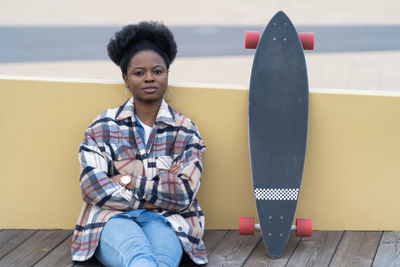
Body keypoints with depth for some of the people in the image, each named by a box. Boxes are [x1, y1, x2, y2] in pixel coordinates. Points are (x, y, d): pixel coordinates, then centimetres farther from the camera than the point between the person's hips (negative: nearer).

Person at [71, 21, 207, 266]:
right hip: (113, 219, -2)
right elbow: (92, 187, -2)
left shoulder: (185, 131, 12)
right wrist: (159, 193, -5)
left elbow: (184, 194, 0)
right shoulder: (104, 126, 11)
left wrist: (129, 181, -5)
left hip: (164, 221, 2)